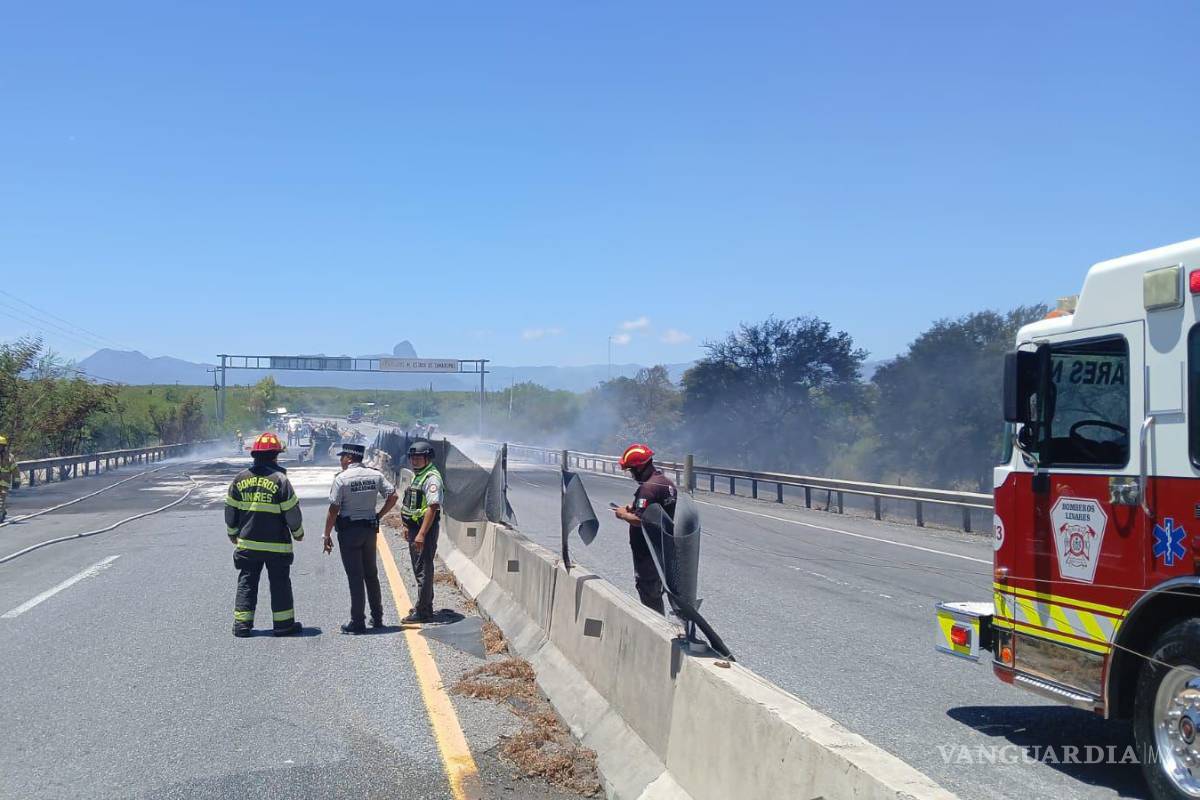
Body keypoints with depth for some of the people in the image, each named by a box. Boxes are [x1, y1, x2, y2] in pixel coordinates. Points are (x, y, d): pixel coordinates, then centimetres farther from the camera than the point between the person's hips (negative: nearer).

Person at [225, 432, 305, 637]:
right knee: (280, 583, 7)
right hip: (276, 544, -3)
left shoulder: (241, 479, 1)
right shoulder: (279, 479, -12)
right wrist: (298, 532, 8)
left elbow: (230, 510, 8)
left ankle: (242, 623, 10)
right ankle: (284, 624, 12)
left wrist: (233, 533, 23)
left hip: (247, 543, 3)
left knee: (246, 582, 11)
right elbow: (292, 511, -9)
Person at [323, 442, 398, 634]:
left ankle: (357, 622, 1)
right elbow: (393, 496, 1)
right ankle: (377, 618, 21)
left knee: (355, 576, -1)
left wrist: (327, 535, -5)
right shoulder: (375, 475, 2)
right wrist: (379, 515, 8)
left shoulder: (341, 478, -12)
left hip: (349, 530, -5)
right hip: (370, 529, 5)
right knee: (371, 574, 16)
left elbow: (333, 510, -12)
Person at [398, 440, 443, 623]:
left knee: (424, 570, -6)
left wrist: (421, 534, -28)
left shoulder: (432, 478, -17)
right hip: (415, 528, 10)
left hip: (426, 529, -10)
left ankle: (422, 612, -3)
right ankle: (425, 606, 27)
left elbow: (432, 507, -25)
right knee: (419, 569, 17)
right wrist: (408, 526, 24)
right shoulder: (418, 476, 15)